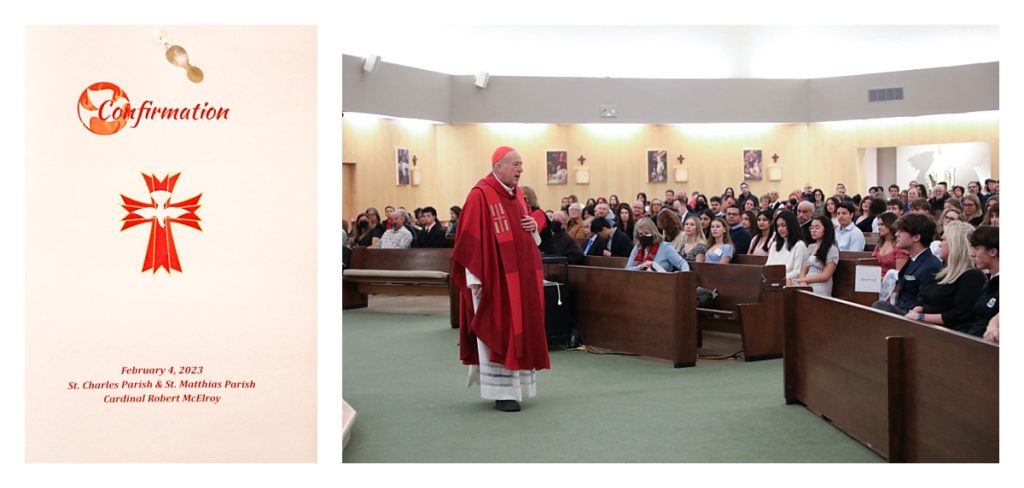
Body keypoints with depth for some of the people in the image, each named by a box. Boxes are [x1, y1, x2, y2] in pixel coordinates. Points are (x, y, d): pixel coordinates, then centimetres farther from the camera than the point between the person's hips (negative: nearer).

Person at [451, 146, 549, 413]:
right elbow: (471, 239, -14)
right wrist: (474, 279, -17)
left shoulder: (517, 194, 12)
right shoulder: (481, 195, -11)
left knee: (519, 330, 11)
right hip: (494, 278, -7)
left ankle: (516, 385, 22)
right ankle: (502, 392, 5)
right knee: (498, 333, -3)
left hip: (521, 276, 7)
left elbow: (529, 231, 23)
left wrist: (534, 225, -2)